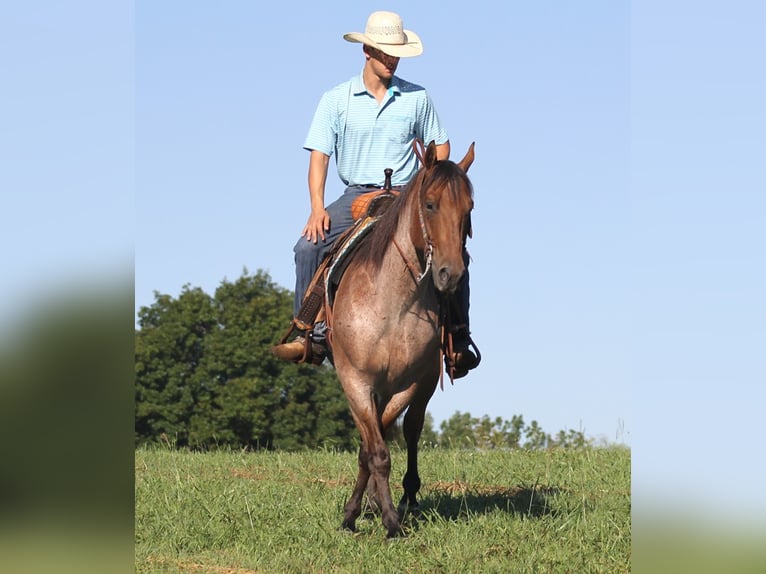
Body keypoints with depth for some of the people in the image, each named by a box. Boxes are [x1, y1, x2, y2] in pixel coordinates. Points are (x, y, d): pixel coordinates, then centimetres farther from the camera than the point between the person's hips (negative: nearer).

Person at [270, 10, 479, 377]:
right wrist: (317, 208, -14)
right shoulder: (336, 100, 2)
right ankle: (310, 333, -12)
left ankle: (458, 341, -12)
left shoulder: (417, 98, 5)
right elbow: (319, 155, -1)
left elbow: (440, 145, 16)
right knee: (308, 247, -22)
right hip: (357, 195, 0)